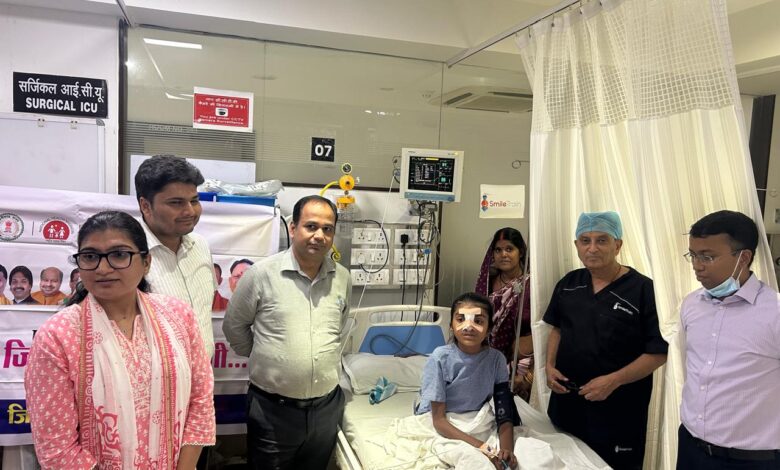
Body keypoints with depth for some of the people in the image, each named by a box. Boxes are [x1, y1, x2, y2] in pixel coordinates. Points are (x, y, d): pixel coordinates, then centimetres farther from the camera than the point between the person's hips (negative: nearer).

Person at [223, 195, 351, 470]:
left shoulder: (342, 278, 0)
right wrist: (262, 359, 6)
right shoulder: (262, 274, -12)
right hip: (273, 409, -3)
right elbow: (234, 326, 0)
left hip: (327, 406, 4)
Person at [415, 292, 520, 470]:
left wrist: (506, 449, -31)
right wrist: (479, 446, -30)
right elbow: (439, 420, -19)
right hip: (432, 424, -3)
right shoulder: (441, 358, -20)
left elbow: (504, 414, -11)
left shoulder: (497, 359, -11)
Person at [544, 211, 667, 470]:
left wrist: (614, 381, -21)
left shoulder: (643, 290, -13)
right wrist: (549, 365, 1)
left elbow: (658, 352, -13)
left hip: (618, 410, -4)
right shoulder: (568, 283, 4)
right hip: (566, 402, 5)